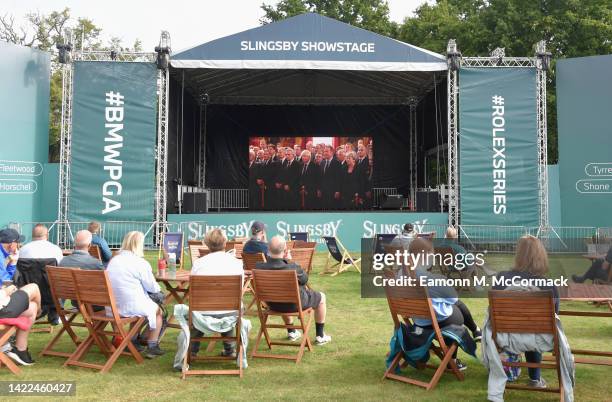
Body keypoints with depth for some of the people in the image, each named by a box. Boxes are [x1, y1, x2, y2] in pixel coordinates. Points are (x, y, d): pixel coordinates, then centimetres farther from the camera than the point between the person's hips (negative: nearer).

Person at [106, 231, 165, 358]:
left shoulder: (113, 260, 7)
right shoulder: (141, 263, -13)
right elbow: (152, 287, -5)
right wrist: (158, 288, 19)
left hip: (111, 307, 7)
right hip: (133, 308, -7)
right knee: (158, 310, 20)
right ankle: (152, 347, 20)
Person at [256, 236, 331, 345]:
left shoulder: (259, 267, -24)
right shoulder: (293, 268, -34)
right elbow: (304, 280, -11)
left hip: (272, 304, 5)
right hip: (294, 304, -5)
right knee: (321, 297, 23)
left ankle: (291, 332, 49)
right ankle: (320, 336, 32)